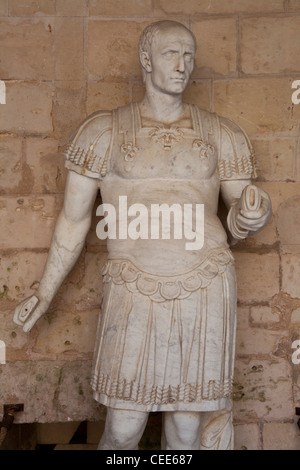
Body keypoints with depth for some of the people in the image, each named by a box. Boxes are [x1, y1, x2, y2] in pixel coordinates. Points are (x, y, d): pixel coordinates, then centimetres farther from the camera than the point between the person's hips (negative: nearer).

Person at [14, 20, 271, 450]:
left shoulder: (221, 134, 6)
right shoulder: (105, 131, 2)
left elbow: (237, 226, 9)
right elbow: (74, 218, 6)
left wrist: (252, 216, -15)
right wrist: (45, 294, 10)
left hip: (206, 290, 2)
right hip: (135, 297, -1)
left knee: (188, 427, 11)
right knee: (123, 430, 6)